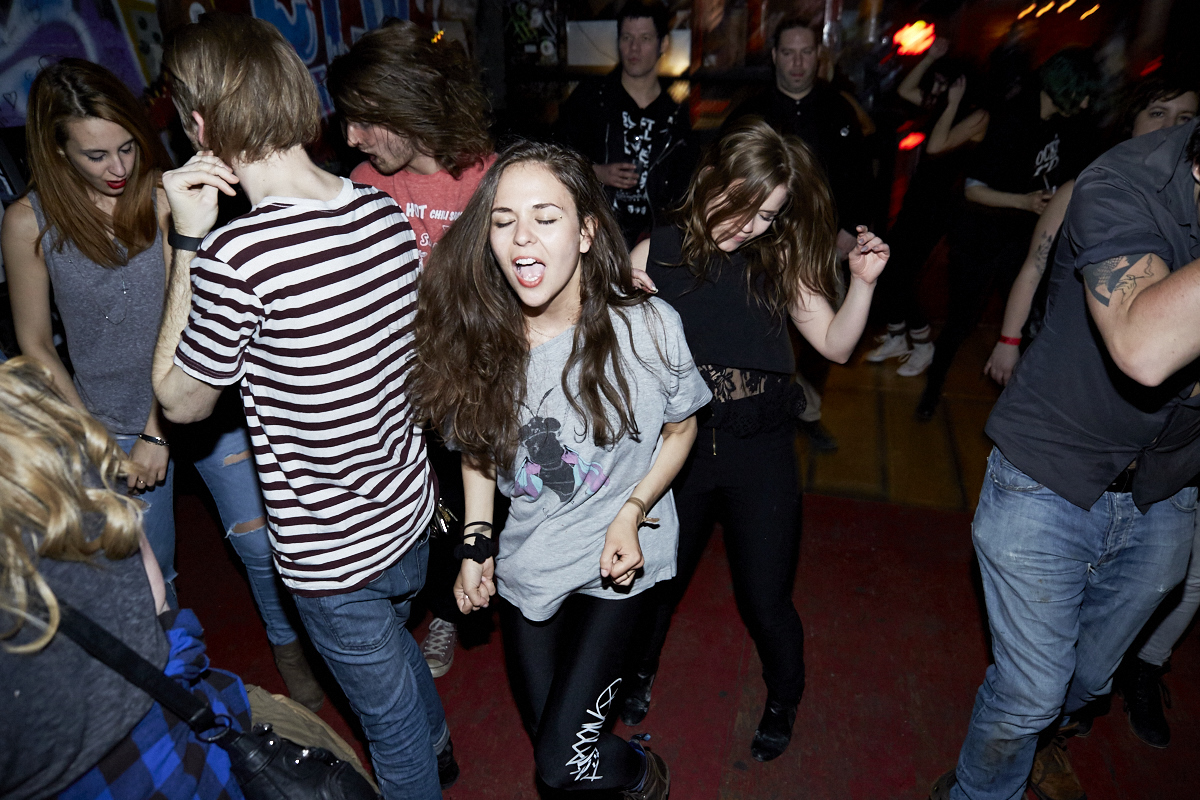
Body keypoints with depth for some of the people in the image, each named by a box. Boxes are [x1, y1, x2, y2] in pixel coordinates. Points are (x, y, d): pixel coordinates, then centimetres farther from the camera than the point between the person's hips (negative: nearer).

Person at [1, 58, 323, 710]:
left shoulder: (164, 196, -8)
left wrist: (159, 430, -11)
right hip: (115, 424, 1)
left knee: (260, 541, 6)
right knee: (150, 577, 14)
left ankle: (288, 647, 33)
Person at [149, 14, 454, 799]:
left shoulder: (235, 256, -29)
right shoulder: (387, 213, -8)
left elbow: (181, 401, -11)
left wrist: (188, 244, -13)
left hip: (334, 550, -7)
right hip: (409, 509, 8)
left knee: (391, 719, 19)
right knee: (393, 641, 36)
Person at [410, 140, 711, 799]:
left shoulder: (648, 328, -21)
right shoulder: (473, 336, -13)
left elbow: (680, 428, -4)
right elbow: (475, 447, 3)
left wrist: (633, 510, -16)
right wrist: (476, 542, -3)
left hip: (613, 560, -3)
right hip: (521, 563, 4)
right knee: (540, 719, 22)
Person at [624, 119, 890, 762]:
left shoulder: (779, 262, -1)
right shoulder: (656, 255, -5)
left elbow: (835, 345, 1)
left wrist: (862, 283, -13)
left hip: (760, 450, 0)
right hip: (676, 446, 0)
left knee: (766, 599, 11)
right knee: (659, 580, 18)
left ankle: (783, 699, 44)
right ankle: (640, 672, 51)